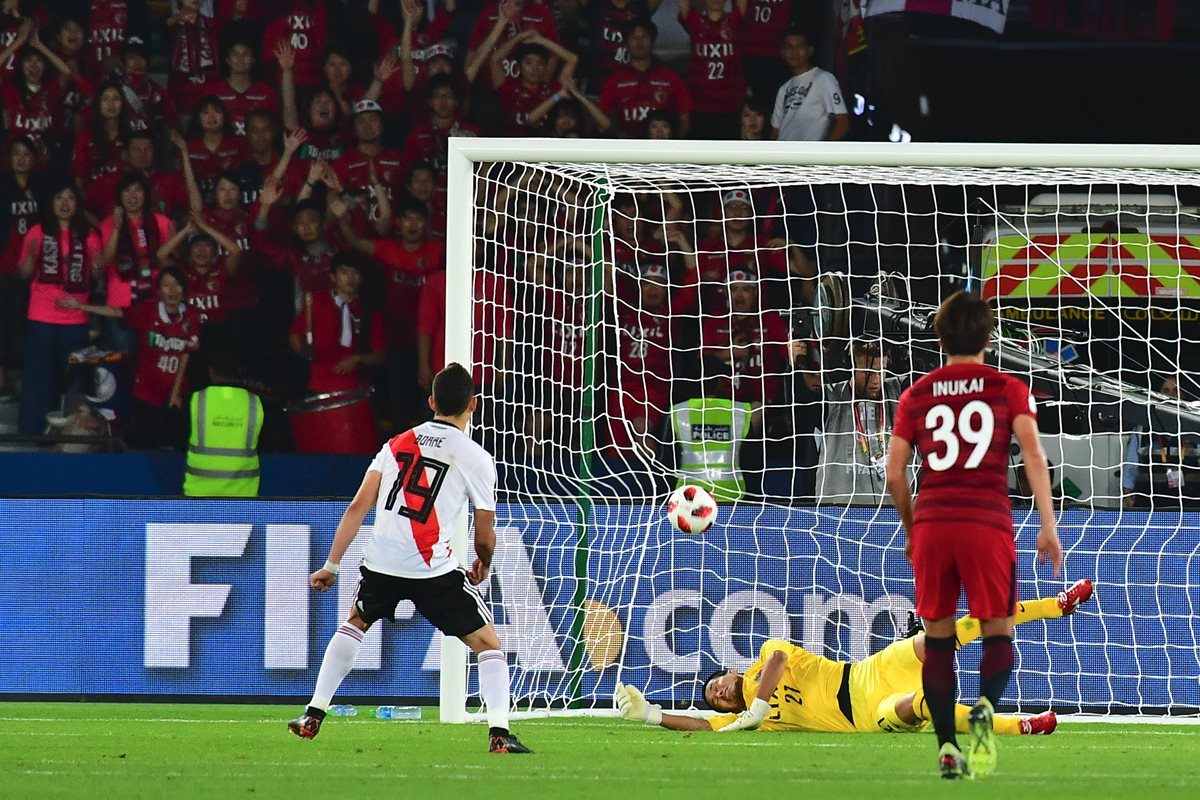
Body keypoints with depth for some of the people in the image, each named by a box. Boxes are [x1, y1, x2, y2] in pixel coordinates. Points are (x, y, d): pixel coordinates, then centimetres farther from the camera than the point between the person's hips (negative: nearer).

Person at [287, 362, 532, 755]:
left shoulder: (397, 444, 13)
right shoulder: (476, 458, 0)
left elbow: (358, 507, 8)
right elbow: (485, 536, 4)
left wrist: (332, 566, 11)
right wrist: (483, 567, 26)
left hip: (381, 561, 4)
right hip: (434, 570, -4)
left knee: (354, 623, 31)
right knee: (487, 643, 8)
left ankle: (313, 716, 27)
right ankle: (499, 733, -9)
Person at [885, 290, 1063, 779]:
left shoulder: (917, 395, 11)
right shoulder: (1009, 390, 5)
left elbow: (895, 473, 9)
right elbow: (1032, 453, -9)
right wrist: (1048, 526, -9)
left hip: (931, 524, 2)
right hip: (988, 523, -2)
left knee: (938, 639, 10)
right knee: (997, 632, 7)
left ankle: (947, 747, 2)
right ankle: (985, 707, -23)